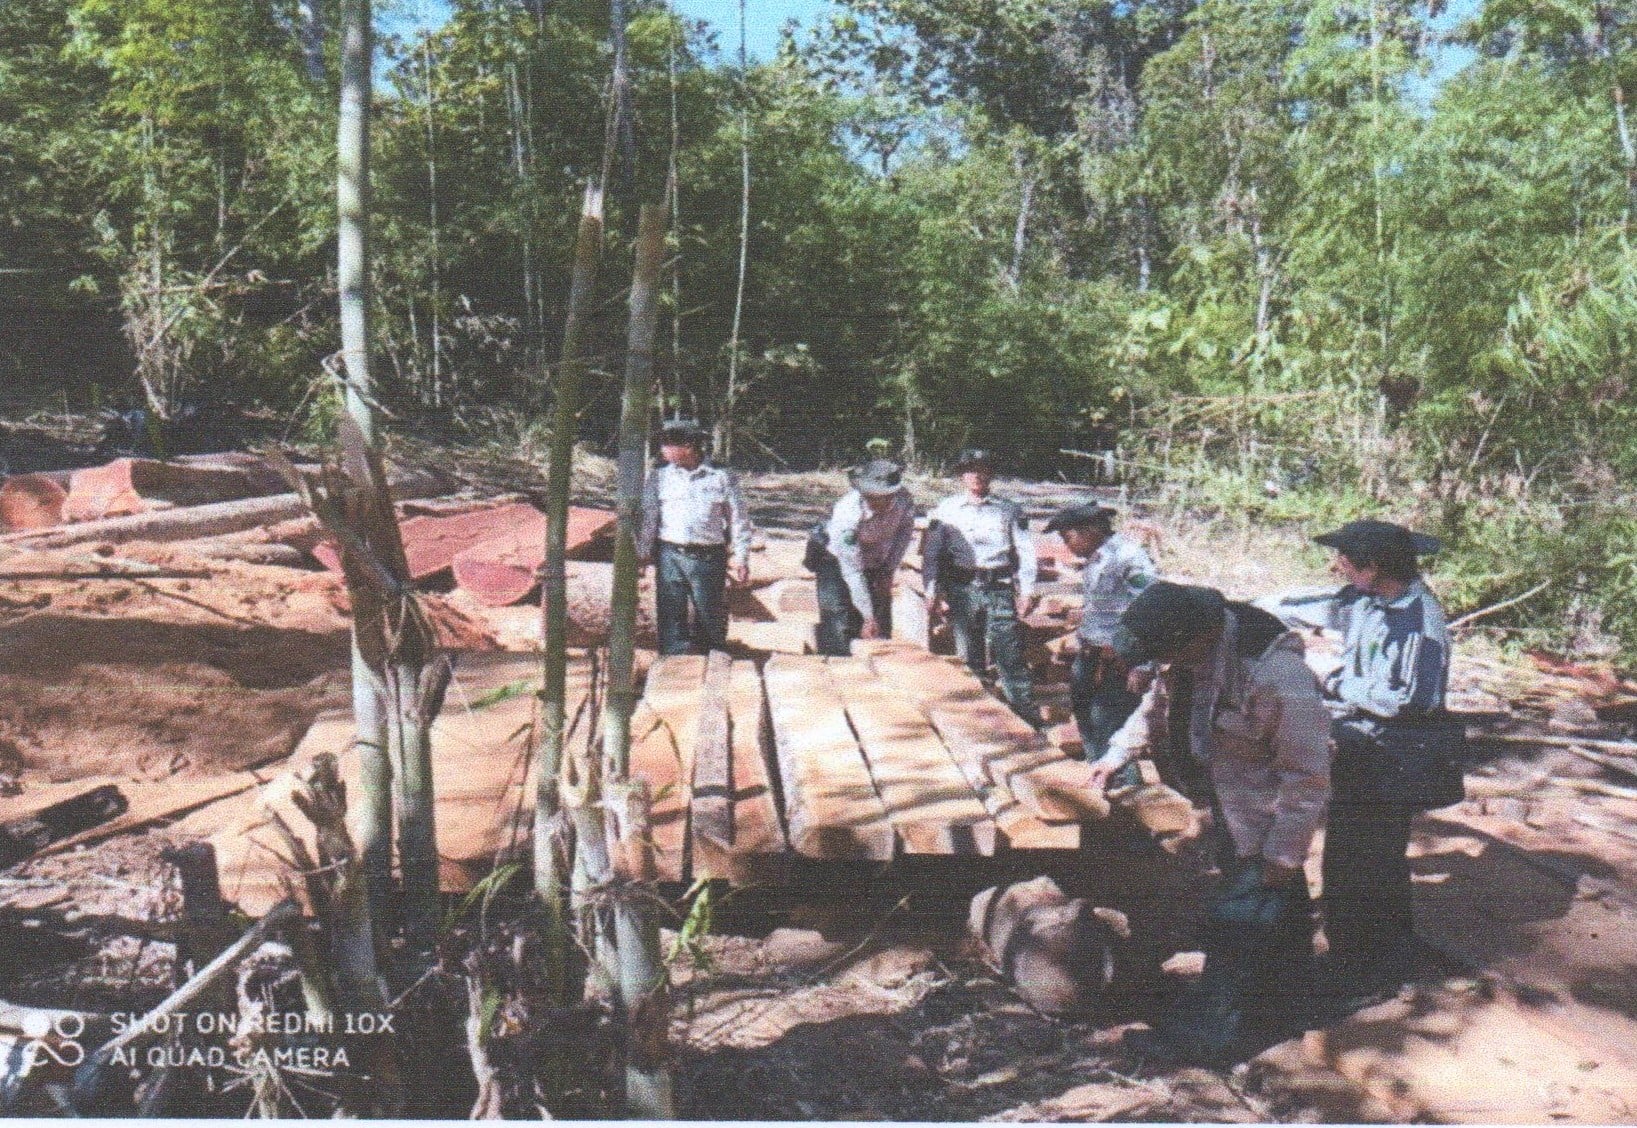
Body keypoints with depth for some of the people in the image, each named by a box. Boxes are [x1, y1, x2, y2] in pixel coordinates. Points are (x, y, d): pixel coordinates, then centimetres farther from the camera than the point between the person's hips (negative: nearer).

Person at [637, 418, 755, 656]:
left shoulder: (721, 479, 4)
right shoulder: (659, 478, 9)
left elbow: (739, 521, 7)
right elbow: (647, 518, 9)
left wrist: (741, 558, 1)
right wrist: (643, 554, 0)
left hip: (709, 558, -1)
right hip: (670, 557, 1)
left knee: (711, 618, 6)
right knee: (671, 618, 0)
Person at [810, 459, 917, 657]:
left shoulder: (903, 499, -25)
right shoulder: (846, 516, -37)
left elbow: (906, 529, -1)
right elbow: (853, 573, -32)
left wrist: (889, 571, -5)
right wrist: (868, 617, -30)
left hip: (877, 563, 4)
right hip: (836, 561, -4)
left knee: (881, 628, 0)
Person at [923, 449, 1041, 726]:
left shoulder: (1009, 510, 11)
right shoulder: (945, 511, 10)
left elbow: (1025, 550, 8)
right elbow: (931, 553, 8)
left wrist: (1027, 590, -1)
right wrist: (932, 592, -2)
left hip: (1000, 589, -1)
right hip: (962, 590, 1)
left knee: (1010, 656, -7)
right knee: (968, 660, 6)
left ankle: (1029, 718, -3)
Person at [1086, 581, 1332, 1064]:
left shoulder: (1277, 676, -36)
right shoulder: (1192, 652, -11)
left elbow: (1308, 774, -27)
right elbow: (1159, 703, 11)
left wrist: (1283, 852, -20)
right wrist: (1117, 754, 6)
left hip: (1266, 818, -8)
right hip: (1229, 808, 8)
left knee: (1235, 922, 0)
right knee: (1275, 904, 26)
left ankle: (1201, 1035, 15)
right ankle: (1280, 993, 48)